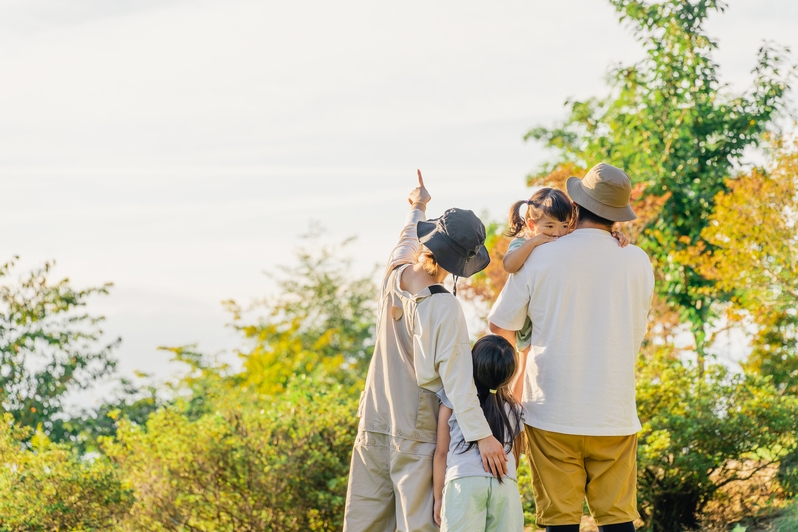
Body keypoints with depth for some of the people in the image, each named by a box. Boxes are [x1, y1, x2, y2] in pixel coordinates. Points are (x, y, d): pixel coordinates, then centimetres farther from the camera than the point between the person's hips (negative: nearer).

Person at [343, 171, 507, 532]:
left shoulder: (393, 278, -1)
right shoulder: (443, 308, -19)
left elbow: (405, 242, 24)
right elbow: (457, 377, -25)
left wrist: (416, 209, 43)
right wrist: (482, 435, -27)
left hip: (373, 427, 6)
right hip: (416, 435, -6)